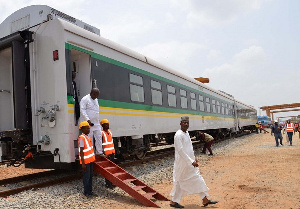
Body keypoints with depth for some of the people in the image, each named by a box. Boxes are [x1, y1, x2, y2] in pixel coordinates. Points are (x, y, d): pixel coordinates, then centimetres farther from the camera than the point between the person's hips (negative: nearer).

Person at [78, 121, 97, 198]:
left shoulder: (88, 137, 11)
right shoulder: (81, 138, -16)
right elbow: (81, 152, -18)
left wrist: (93, 157, 21)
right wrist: (83, 163, -20)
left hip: (90, 160, 9)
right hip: (85, 161, -9)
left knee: (90, 176, 15)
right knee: (86, 177, 1)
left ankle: (90, 191, 25)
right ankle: (86, 193, 13)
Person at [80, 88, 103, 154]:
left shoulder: (96, 99, 17)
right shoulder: (85, 99, -8)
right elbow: (82, 110, -14)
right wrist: (88, 120, -21)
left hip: (97, 123, 8)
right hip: (89, 123, -8)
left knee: (99, 137, 7)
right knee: (89, 138, -3)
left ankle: (99, 152, 14)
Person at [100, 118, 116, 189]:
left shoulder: (110, 132, 12)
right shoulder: (101, 133, -12)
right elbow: (100, 144, -15)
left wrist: (114, 151, 16)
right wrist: (104, 153, -19)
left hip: (112, 153, 8)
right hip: (106, 154, -8)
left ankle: (112, 182, 23)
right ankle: (108, 183, 5)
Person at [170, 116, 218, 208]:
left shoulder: (187, 133, 11)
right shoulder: (178, 135, -19)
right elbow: (180, 151, -25)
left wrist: (194, 158, 21)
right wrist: (191, 161, -24)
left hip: (190, 162, 9)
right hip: (182, 162, -9)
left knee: (198, 179, 11)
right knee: (180, 182, 2)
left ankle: (205, 199, 19)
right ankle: (174, 201, 18)